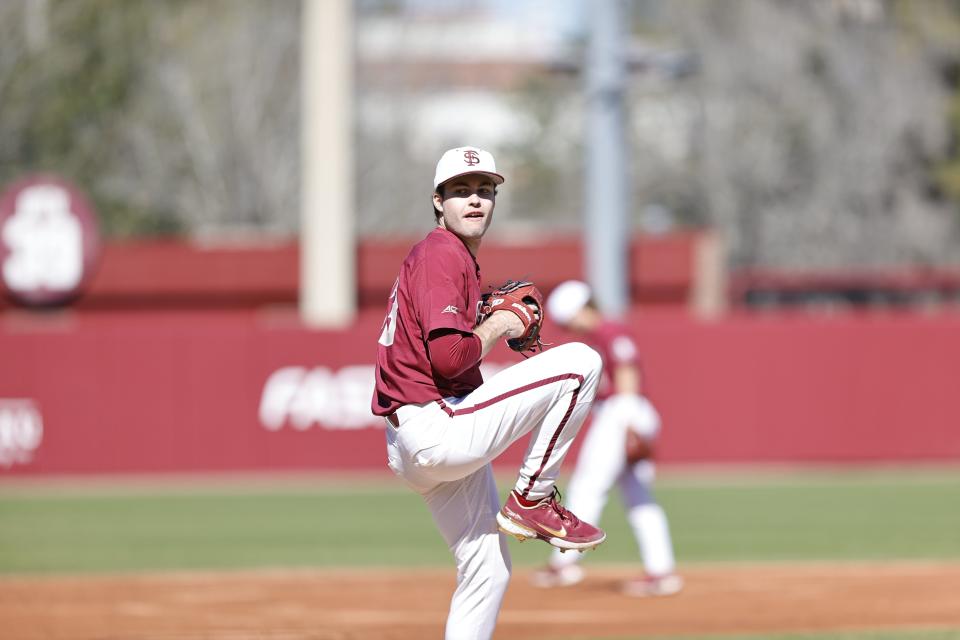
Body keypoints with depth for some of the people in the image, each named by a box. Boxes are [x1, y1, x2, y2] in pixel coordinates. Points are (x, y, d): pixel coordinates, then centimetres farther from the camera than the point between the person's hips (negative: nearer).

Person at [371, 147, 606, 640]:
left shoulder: (438, 256, 22)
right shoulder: (441, 254, -10)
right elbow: (448, 357, -23)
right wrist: (496, 326, -5)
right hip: (436, 427, -11)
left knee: (487, 570, 15)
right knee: (580, 361, -13)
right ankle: (532, 501, -7)